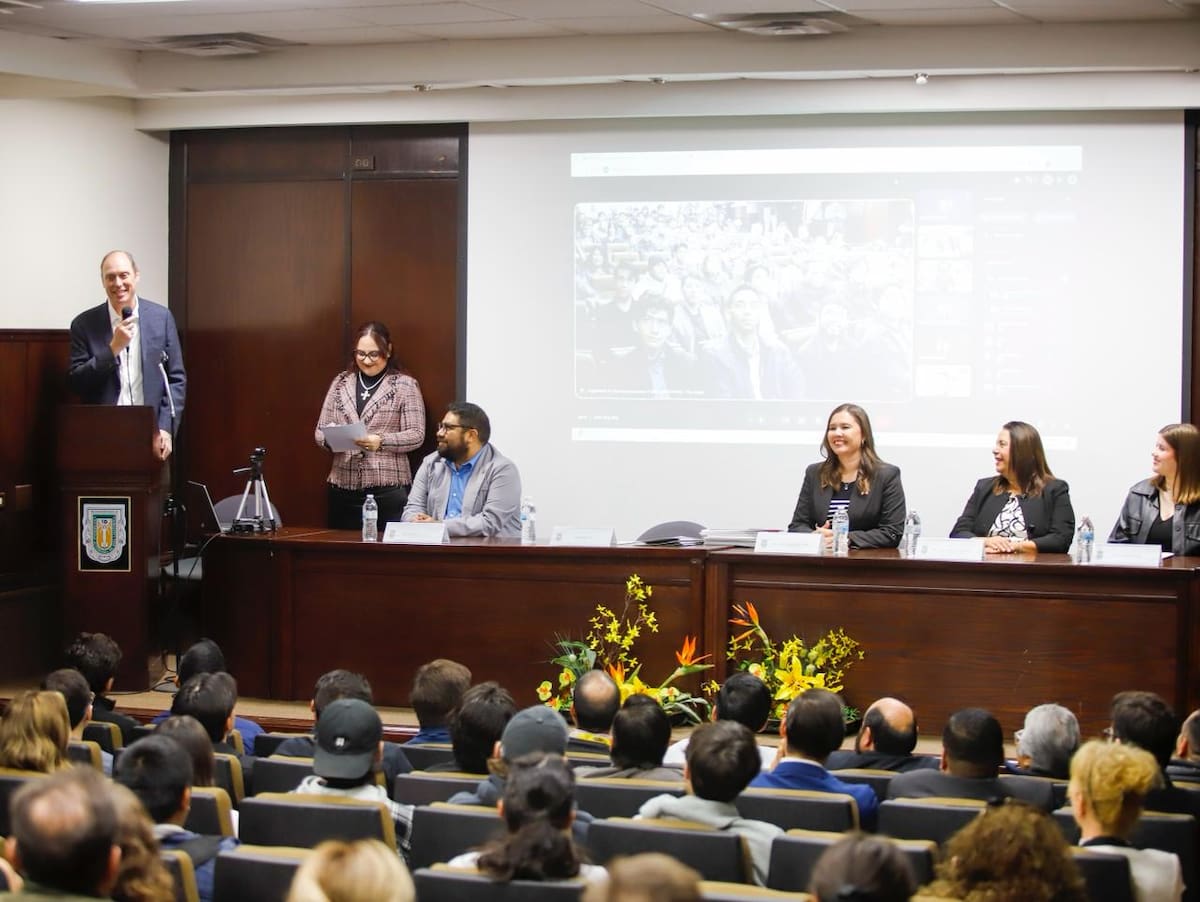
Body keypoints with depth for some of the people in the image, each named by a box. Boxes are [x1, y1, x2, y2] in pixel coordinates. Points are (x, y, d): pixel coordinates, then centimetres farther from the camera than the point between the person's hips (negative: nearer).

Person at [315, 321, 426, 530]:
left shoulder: (405, 385, 2)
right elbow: (320, 430, 15)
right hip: (344, 488, 4)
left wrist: (381, 441, -18)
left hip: (389, 489, -3)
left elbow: (416, 435, -3)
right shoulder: (340, 383, 14)